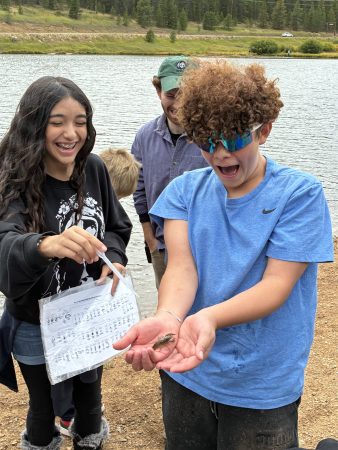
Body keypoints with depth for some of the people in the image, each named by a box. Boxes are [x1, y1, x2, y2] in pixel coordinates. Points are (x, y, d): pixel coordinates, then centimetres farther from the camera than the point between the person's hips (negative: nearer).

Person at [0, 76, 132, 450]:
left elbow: (117, 227, 3)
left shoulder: (94, 170, -10)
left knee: (90, 395, 24)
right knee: (46, 408, 17)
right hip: (37, 327, -4)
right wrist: (45, 245, -63)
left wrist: (114, 259, -18)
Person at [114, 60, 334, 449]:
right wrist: (167, 318, -37)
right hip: (186, 371, 4)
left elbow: (278, 283, -20)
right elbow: (181, 266, -15)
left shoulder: (299, 193, -12)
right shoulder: (185, 190, -2)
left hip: (262, 388, -3)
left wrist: (208, 318, -38)